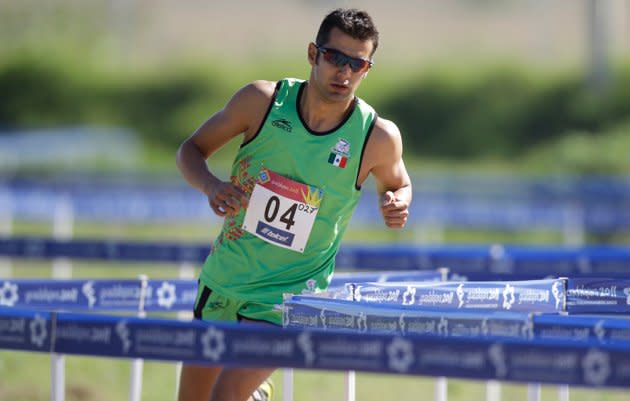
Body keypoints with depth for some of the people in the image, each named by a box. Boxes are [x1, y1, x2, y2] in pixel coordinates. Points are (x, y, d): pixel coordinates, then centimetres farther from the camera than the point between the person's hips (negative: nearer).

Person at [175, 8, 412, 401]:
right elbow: (192, 150, 2)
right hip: (223, 277, 3)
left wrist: (398, 205, -15)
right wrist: (211, 186, -19)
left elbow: (398, 184, 9)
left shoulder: (378, 137, -13)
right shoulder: (263, 100, -11)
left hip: (288, 296, -3)